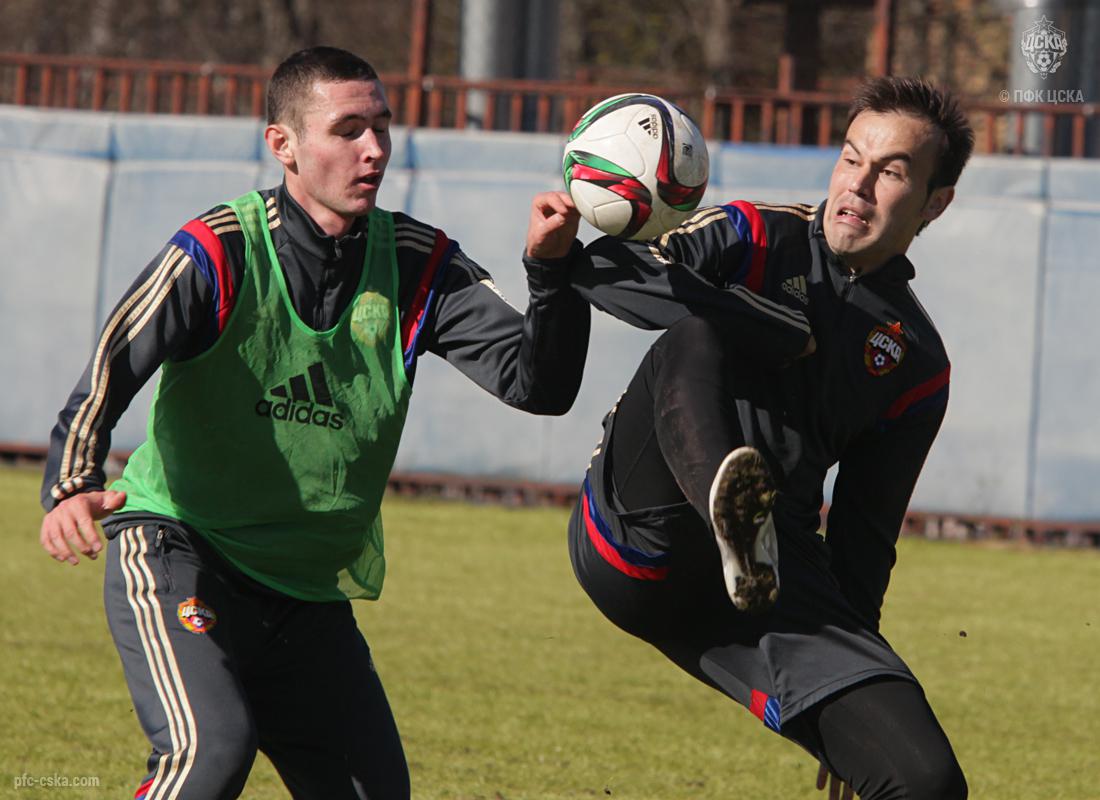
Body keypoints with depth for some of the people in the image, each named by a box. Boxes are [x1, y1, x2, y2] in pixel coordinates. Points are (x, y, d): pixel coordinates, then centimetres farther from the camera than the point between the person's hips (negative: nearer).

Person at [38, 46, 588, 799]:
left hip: (311, 590, 6)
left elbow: (538, 384, -8)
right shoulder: (218, 255, -15)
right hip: (178, 549, -6)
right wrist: (70, 489, -44)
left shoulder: (417, 264, -2)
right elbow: (107, 377, -24)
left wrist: (552, 270, -27)